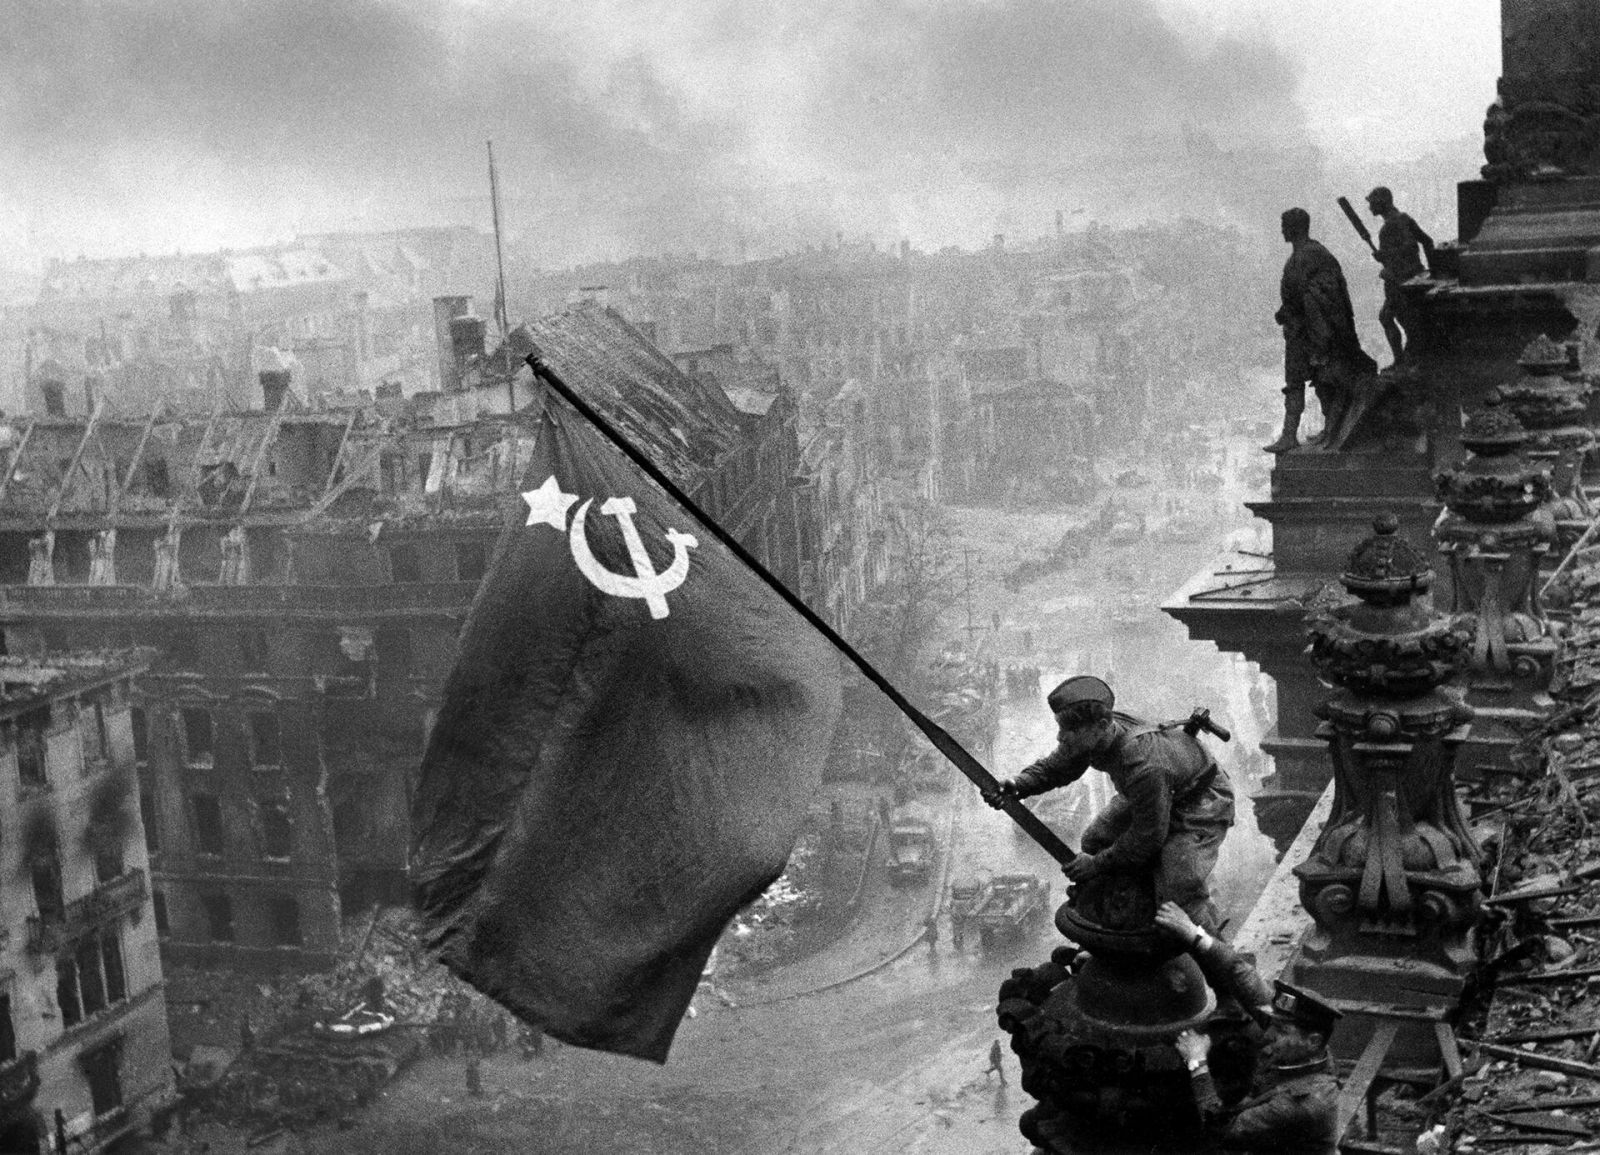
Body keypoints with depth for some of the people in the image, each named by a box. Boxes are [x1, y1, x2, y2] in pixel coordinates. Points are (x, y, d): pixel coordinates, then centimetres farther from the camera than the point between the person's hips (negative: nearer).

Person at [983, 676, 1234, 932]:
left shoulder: (1144, 767, -44)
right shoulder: (1094, 736, -21)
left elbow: (1148, 836, -30)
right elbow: (1055, 767, -2)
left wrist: (1098, 864, -19)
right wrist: (1018, 786, -22)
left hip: (1201, 803, -9)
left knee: (1180, 888, -22)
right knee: (1095, 840, 6)